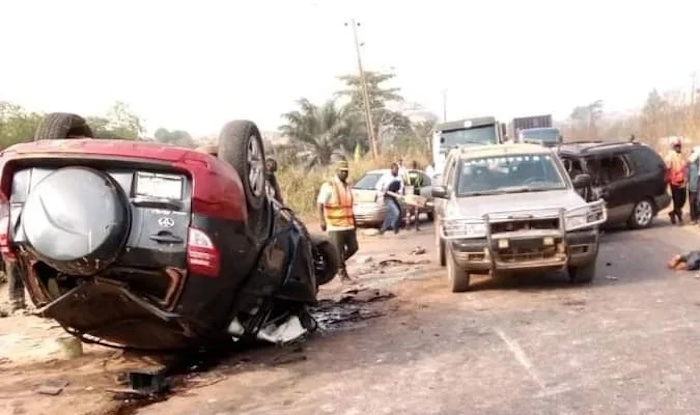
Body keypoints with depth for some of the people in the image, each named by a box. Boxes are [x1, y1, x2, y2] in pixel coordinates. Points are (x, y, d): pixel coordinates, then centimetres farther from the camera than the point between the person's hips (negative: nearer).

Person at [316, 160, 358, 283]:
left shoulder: (348, 186, 14)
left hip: (348, 224, 7)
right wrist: (322, 220, -23)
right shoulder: (328, 186, -8)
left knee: (353, 248, 7)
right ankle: (343, 275, 12)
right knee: (338, 251, -2)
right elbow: (320, 204, -13)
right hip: (335, 226, -7)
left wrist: (354, 221, 22)